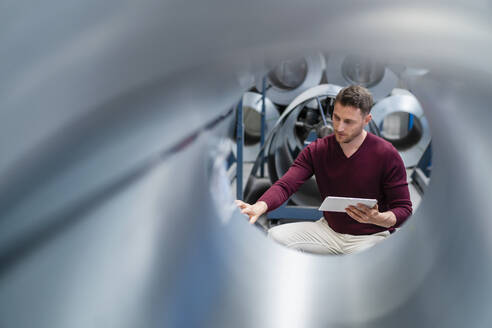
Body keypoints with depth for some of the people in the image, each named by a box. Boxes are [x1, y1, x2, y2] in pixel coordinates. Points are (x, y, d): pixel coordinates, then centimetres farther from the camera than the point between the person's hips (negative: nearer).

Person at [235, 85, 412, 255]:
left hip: (371, 236, -4)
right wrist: (259, 207, -37)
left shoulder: (387, 155, -12)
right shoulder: (316, 150, -3)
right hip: (329, 229, 4)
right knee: (275, 236, -17)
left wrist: (377, 218, -32)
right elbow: (285, 185, -15)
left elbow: (404, 209, -9)